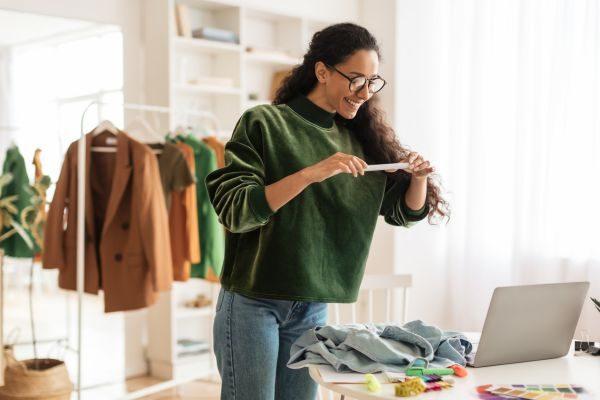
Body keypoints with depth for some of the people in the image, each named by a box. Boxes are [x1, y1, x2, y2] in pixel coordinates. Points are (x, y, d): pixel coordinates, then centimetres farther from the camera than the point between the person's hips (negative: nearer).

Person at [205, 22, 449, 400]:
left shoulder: (360, 139, 6)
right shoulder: (263, 124, -9)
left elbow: (405, 212, 11)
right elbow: (234, 211, -18)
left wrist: (419, 177, -10)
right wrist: (311, 174, -28)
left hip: (314, 308, 5)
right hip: (253, 302, -4)